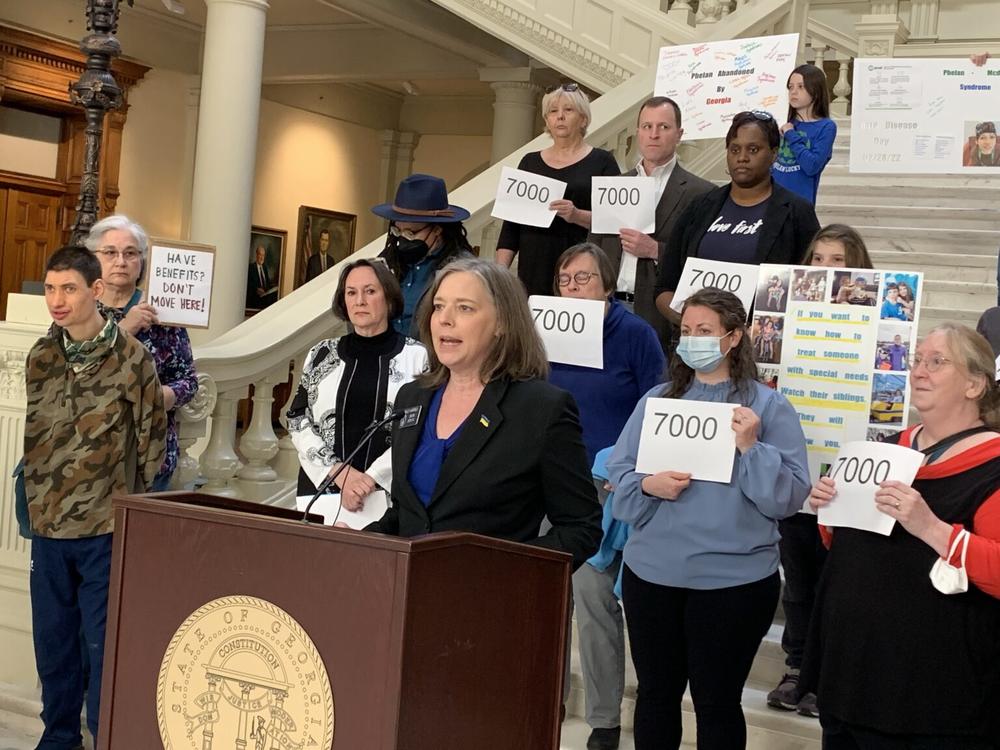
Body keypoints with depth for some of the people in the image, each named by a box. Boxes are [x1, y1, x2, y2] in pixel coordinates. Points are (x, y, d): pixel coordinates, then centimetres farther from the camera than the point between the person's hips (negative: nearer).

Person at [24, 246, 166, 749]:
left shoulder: (131, 357, -9)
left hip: (104, 527, -5)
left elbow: (152, 439, -3)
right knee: (51, 639, 14)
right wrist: (38, 499, 12)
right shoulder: (41, 356, 5)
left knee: (102, 642, 2)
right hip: (47, 523, 5)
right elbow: (35, 434, 16)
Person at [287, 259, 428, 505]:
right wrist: (339, 471, -11)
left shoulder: (417, 357, -2)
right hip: (321, 486, 2)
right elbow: (297, 420, 3)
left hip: (388, 492, -2)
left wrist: (371, 478, -16)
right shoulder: (322, 354, 7)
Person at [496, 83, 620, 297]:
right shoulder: (530, 162, 16)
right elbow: (511, 223, 14)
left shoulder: (602, 162, 6)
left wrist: (578, 216, -19)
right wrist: (500, 269, 3)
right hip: (533, 271, 3)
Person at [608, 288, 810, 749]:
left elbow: (789, 496, -8)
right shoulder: (657, 399, 7)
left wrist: (751, 449, -21)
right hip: (652, 571, 3)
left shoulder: (768, 406, -2)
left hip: (735, 579, -3)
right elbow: (617, 473, 4)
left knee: (717, 701, 10)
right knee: (655, 693, 15)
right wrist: (648, 485, -15)